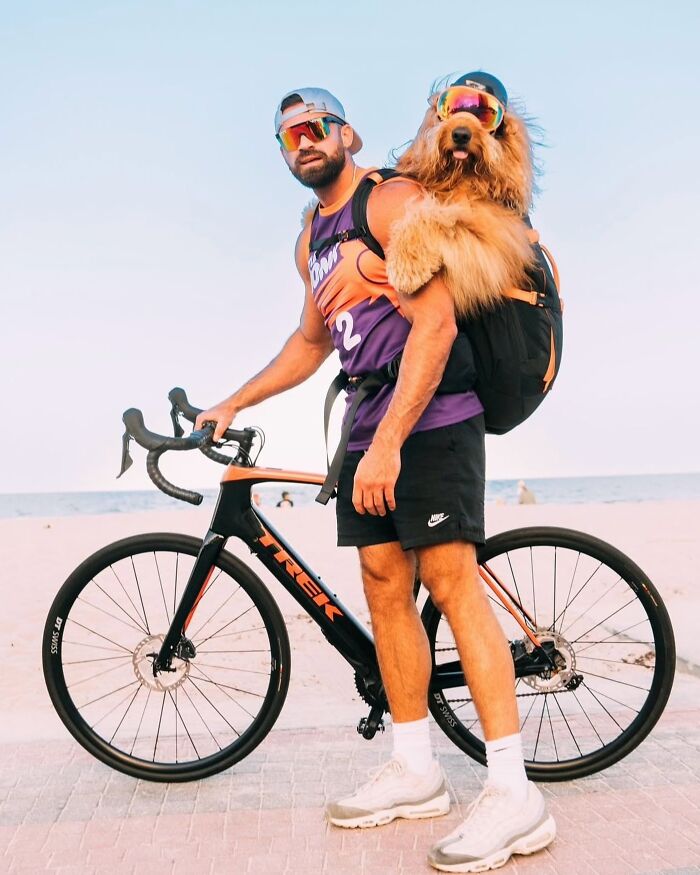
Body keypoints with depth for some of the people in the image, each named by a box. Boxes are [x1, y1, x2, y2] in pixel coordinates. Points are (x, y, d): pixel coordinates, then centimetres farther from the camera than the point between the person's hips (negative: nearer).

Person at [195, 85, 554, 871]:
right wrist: (231, 404, 25)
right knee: (385, 592, 7)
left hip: (430, 423, -8)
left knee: (451, 583, -13)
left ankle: (511, 788, -7)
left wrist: (390, 441, -25)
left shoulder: (391, 200, -7)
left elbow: (436, 322, -19)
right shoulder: (311, 238, 19)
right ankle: (414, 771, 17)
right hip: (365, 434, 8)